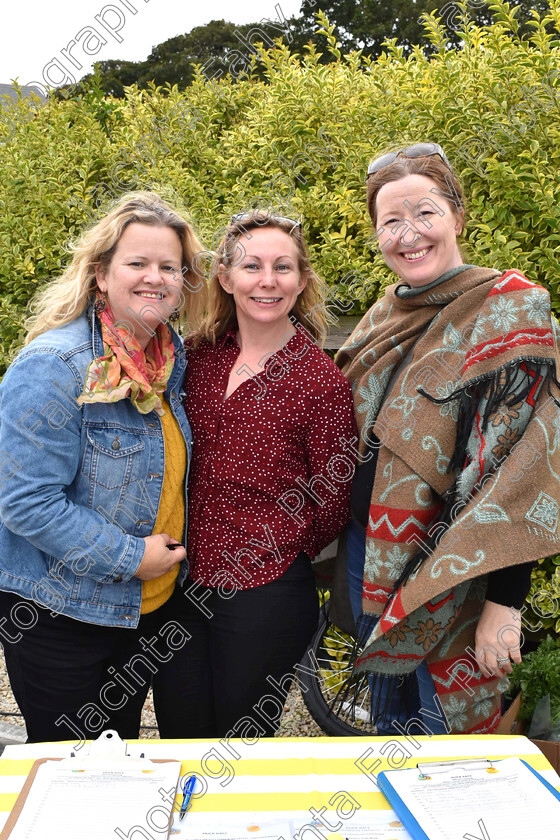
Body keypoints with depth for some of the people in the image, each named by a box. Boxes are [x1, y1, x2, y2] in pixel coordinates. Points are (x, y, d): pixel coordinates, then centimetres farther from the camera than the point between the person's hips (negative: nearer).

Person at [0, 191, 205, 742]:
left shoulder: (171, 356, 0)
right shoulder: (53, 366, -23)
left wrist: (172, 550, 6)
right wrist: (130, 557, -21)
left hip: (154, 605, 7)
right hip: (59, 612, -6)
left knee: (121, 746, 23)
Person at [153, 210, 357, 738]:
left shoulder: (321, 381, -12)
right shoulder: (199, 356, 1)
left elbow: (331, 503, -5)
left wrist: (280, 557, 6)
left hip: (267, 596, -4)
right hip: (183, 587, 4)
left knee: (242, 739, 13)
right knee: (182, 741, 17)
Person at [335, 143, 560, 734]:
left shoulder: (509, 312, -14)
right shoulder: (383, 319, 5)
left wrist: (503, 602, -24)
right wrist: (338, 540, 13)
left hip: (449, 573, -6)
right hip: (367, 552, 6)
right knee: (387, 718, 22)